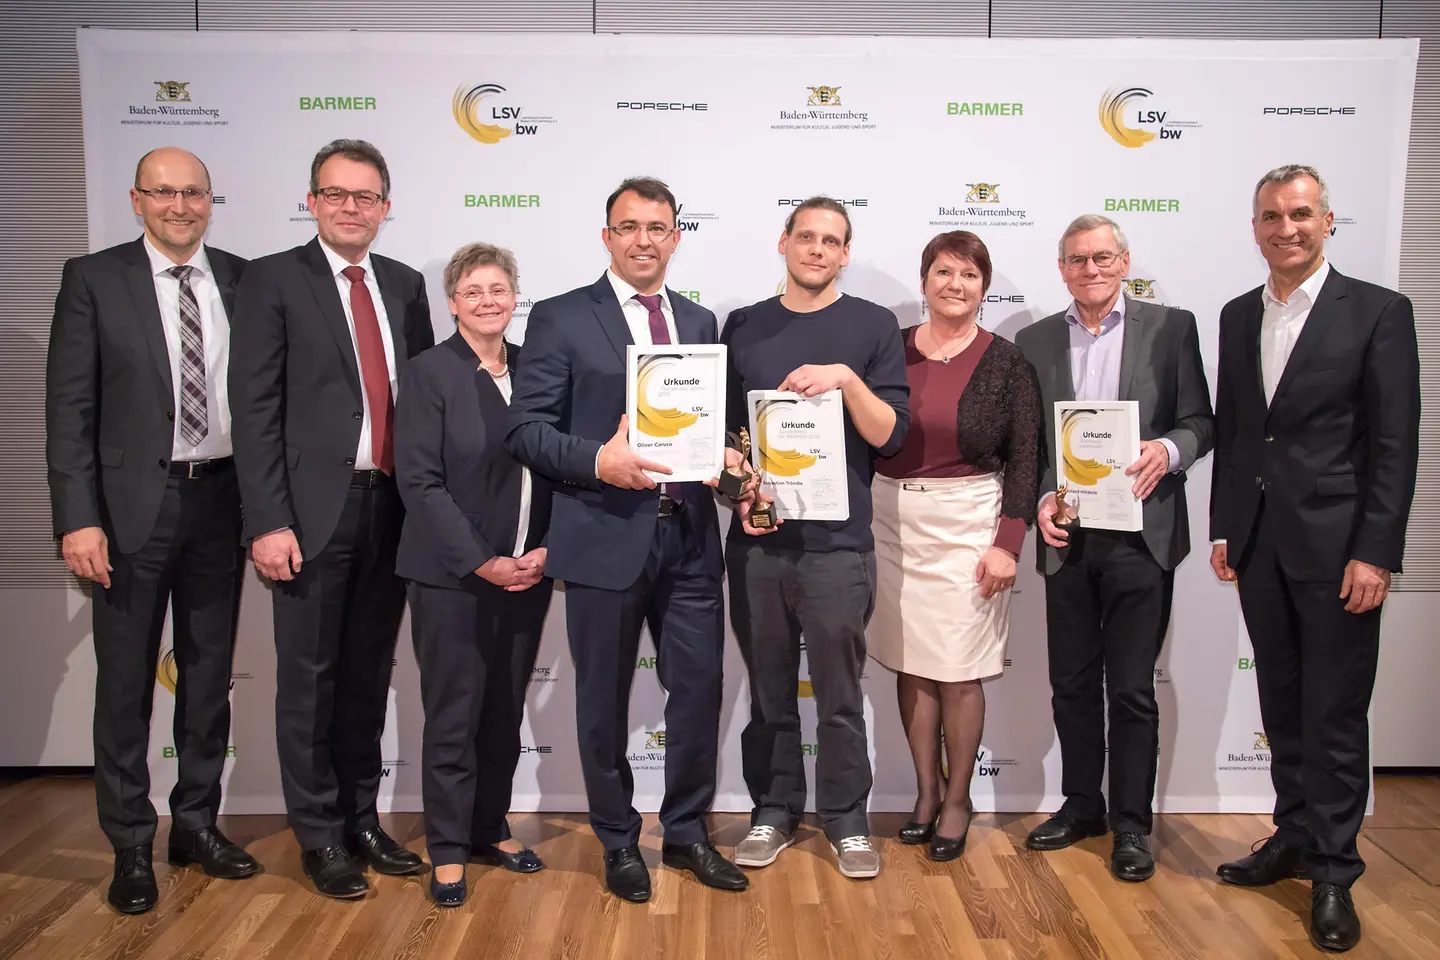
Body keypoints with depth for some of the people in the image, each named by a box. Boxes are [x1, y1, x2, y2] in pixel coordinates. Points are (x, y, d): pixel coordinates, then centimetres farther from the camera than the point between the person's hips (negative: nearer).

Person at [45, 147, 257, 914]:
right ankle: (131, 846, 22)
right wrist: (78, 519, -13)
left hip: (222, 498, 3)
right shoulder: (93, 279, -2)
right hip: (134, 504, -3)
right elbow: (68, 409, -6)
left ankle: (197, 824, 30)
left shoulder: (240, 279, 5)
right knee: (125, 680, 6)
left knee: (210, 672, 14)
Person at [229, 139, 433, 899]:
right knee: (308, 678, 6)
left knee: (369, 673, 14)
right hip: (314, 510, -4)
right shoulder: (272, 280, -2)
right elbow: (255, 409, -8)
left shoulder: (405, 285, 12)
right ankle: (319, 836, 22)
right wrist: (268, 521, -14)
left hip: (391, 508, 4)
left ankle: (362, 819, 29)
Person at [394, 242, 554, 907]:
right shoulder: (430, 372, -6)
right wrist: (482, 562, -15)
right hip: (453, 576, -4)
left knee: (506, 710, 13)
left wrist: (544, 549, -4)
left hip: (527, 572, 4)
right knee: (453, 714, 4)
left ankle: (491, 826, 31)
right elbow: (419, 482, -11)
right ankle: (448, 849, 20)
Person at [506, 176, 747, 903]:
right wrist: (598, 460, -21)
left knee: (699, 690, 9)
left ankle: (686, 832, 30)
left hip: (689, 536, 4)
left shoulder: (700, 322, 14)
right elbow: (525, 428, -6)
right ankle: (619, 844, 30)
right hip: (605, 537, -3)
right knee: (604, 702, 10)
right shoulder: (561, 318, -1)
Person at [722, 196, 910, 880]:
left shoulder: (873, 326, 4)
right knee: (768, 691, 12)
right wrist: (740, 492, -1)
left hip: (837, 542, -2)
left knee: (840, 695, 5)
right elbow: (724, 429, 14)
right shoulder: (744, 328, 10)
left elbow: (890, 434, -2)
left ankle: (846, 820, 23)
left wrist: (846, 378, -17)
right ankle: (774, 812, 28)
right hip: (756, 540, 2)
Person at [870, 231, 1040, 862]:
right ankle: (926, 792, 26)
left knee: (959, 672, 2)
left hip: (967, 525, -2)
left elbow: (1023, 460, -1)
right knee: (910, 664, 10)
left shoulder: (1006, 362, -1)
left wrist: (1008, 543, -8)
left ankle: (957, 800, 21)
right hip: (893, 521, 3)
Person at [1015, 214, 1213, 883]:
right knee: (1072, 683, 12)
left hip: (1141, 534, -2)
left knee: (1132, 688, 4)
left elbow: (1200, 421, 2)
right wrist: (1038, 501, -6)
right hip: (1066, 537, 3)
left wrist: (1169, 450, -19)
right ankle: (1081, 804, 30)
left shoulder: (1170, 328, 4)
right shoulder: (1034, 341, 9)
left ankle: (1132, 824, 19)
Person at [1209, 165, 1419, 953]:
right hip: (1257, 542, 5)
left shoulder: (1378, 312, -5)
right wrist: (1222, 528, 8)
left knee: (1335, 715, 4)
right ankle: (1293, 837, 30)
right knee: (1282, 705, 15)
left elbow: (1395, 444, -8)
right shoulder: (1237, 316, 10)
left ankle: (1333, 871, 17)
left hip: (1335, 545, -4)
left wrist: (1376, 553, -13)